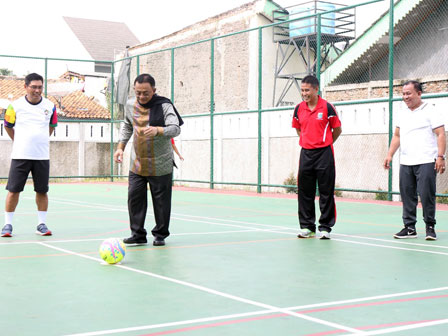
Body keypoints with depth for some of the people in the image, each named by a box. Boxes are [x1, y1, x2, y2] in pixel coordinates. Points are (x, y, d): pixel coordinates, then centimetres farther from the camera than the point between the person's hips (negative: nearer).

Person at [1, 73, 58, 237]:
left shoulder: (50, 106, 4)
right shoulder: (15, 106, -2)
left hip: (42, 156, 2)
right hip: (20, 156, -2)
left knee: (42, 191, 3)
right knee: (13, 190, -2)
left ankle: (41, 224, 14)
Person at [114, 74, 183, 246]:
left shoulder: (164, 105, -12)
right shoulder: (130, 105, 4)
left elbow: (175, 128, -22)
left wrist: (157, 130, -40)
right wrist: (120, 147, 12)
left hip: (160, 165, -4)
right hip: (137, 163, 4)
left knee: (161, 200, 1)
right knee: (134, 197, 1)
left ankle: (160, 234, 15)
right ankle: (138, 234, 11)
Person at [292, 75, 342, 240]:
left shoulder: (327, 107, -7)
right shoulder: (299, 109, 5)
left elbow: (337, 129, 2)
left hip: (324, 153, -4)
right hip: (305, 153, 4)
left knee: (326, 192, -1)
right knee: (305, 192, 6)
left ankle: (325, 227, 6)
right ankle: (307, 226, 15)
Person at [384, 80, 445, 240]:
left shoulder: (430, 111, -1)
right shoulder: (402, 113, 17)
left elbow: (441, 134, -6)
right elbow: (396, 136, 24)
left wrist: (441, 157, -15)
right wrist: (390, 155, 14)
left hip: (426, 162, -6)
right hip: (405, 163, 6)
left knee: (427, 195, -7)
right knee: (407, 196, 4)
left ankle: (430, 227, 6)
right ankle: (409, 227, 11)